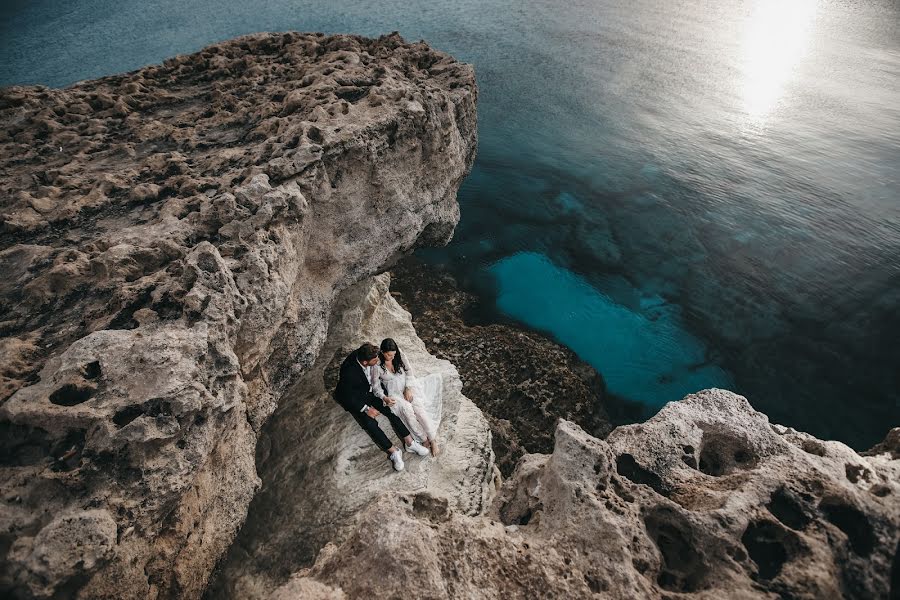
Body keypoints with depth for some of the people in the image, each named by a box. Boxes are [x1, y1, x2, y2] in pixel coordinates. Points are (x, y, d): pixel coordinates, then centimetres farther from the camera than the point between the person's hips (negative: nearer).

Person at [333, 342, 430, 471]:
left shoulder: (366, 356, -20)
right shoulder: (349, 372, -36)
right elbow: (347, 396, -24)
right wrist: (366, 409, -21)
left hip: (371, 390, 5)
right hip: (355, 398, -5)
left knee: (392, 410, -10)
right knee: (370, 423, -22)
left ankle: (410, 443, -5)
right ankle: (394, 451, -11)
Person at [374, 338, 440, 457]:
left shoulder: (400, 357, -3)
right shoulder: (377, 365, -10)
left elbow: (409, 372, 2)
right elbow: (375, 385, -4)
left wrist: (408, 389, -11)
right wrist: (384, 397, -20)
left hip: (407, 387, 2)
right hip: (393, 393, -2)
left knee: (419, 409, -22)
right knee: (407, 410, -29)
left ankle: (433, 440, -16)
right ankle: (424, 439, -16)